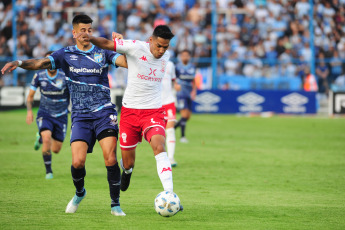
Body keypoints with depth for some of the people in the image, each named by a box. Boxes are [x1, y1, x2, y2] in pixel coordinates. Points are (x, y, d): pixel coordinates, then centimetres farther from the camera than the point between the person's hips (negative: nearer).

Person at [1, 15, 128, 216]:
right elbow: (42, 63, -6)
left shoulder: (103, 53, 7)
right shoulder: (66, 54, 6)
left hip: (104, 113, 0)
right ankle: (79, 194, 20)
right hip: (80, 116, 1)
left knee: (110, 159, -14)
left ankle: (116, 204, 2)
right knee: (78, 162, -12)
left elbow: (126, 61, -7)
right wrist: (19, 63, -23)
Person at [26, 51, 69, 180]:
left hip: (61, 116, 1)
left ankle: (41, 137, 40)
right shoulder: (39, 77, -8)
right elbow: (30, 96, 2)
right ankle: (48, 171, -11)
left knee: (56, 150, 5)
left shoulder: (65, 77, -14)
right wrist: (29, 110, -14)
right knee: (47, 139, -28)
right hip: (44, 114, -1)